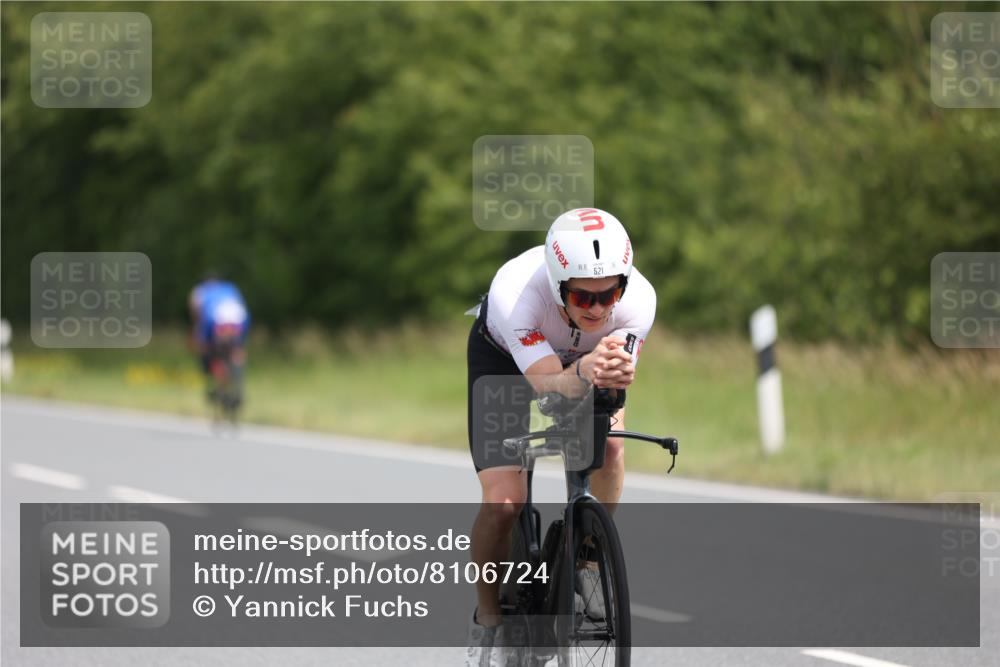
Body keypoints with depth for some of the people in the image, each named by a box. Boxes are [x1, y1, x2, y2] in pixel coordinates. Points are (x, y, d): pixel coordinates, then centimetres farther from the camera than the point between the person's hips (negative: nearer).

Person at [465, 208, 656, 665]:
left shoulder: (638, 299, -35)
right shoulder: (514, 293, -42)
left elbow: (616, 386, -36)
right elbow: (547, 384, -47)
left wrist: (613, 374, -60)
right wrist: (583, 374, -69)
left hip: (585, 357, 3)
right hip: (503, 354, -3)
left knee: (609, 439, -27)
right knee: (503, 502, -16)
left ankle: (589, 562, -1)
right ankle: (488, 619, 9)